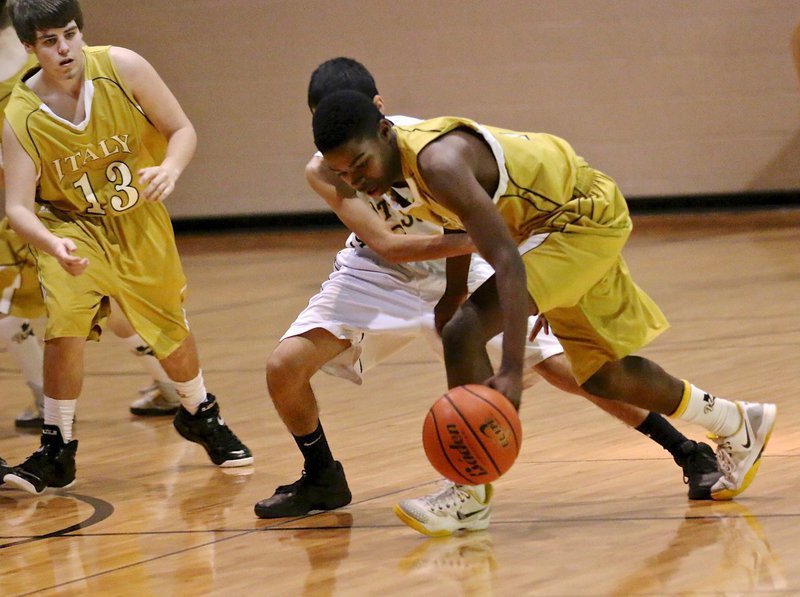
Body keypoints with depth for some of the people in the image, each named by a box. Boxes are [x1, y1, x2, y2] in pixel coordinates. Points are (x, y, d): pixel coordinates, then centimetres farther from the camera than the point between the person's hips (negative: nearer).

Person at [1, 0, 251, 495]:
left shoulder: (123, 68, -20)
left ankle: (199, 414, 45)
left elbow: (182, 129, -10)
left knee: (173, 333, 14)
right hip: (72, 226, -2)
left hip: (141, 222, 2)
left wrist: (170, 169, -31)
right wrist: (52, 245, -44)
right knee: (66, 329, -24)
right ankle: (57, 451, -7)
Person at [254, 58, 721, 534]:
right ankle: (322, 480, 13)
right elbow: (386, 244, -34)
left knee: (562, 364, -12)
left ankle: (688, 453, 1)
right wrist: (472, 239, -49)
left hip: (455, 269, -2)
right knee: (285, 367, -15)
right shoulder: (324, 173, -23)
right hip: (381, 275, 2)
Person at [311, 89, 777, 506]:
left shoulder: (438, 162, -33)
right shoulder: (402, 169, -5)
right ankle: (739, 425, 43)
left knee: (466, 332, -24)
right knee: (600, 374, 22)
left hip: (587, 216, -10)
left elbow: (507, 261, -40)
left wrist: (512, 370, -47)